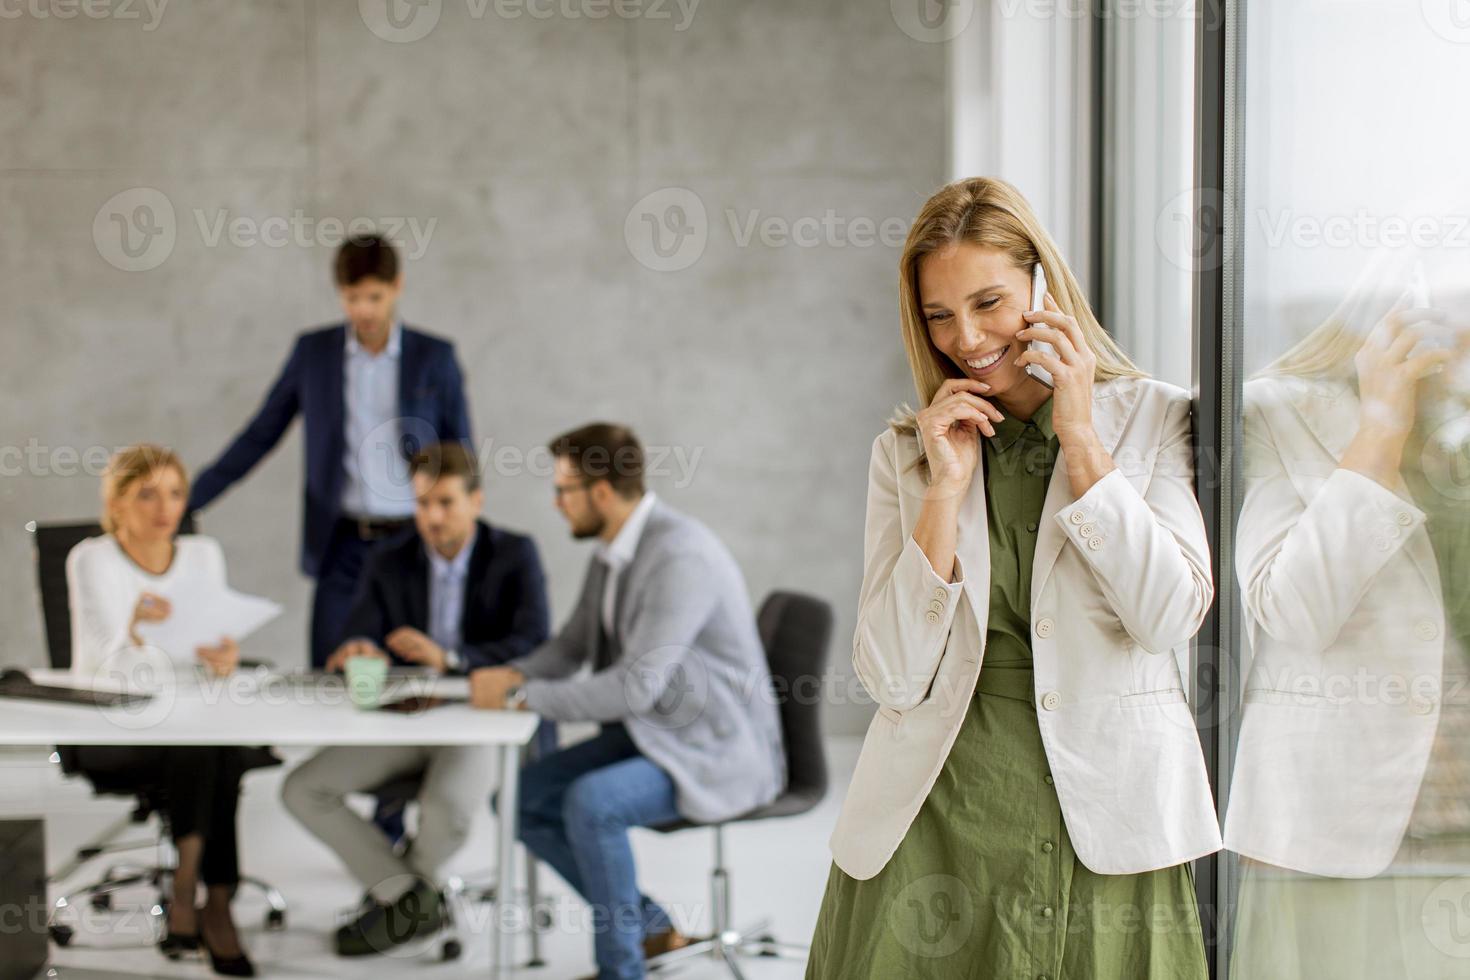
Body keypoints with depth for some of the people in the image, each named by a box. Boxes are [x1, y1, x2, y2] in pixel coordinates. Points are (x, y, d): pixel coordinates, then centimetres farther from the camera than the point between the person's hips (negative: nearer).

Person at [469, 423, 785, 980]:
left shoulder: (681, 557, -26)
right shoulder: (614, 549, 5)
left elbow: (637, 686, -31)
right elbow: (573, 644, 16)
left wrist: (521, 697, -24)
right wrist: (516, 674, -6)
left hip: (715, 753, -10)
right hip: (647, 734, 10)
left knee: (590, 802, -32)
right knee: (522, 799, -3)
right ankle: (649, 926, 10)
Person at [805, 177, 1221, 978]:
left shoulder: (1151, 419, 2)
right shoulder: (904, 452, 7)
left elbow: (1170, 618, -10)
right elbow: (891, 678, -1)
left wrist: (1081, 439, -10)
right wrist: (945, 489, -8)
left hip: (1103, 813, -1)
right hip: (936, 813, 2)